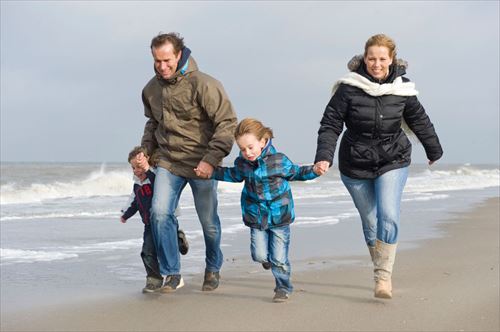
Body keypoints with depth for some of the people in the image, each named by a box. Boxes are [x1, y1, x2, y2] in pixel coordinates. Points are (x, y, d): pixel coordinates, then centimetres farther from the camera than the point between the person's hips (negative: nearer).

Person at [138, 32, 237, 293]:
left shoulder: (202, 84, -16)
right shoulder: (151, 89, 4)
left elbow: (227, 122, -16)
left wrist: (211, 159, -22)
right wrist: (145, 150, 10)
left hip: (201, 164, -4)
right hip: (168, 163, 4)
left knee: (208, 222, 7)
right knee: (160, 212, -15)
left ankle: (213, 268, 33)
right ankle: (172, 274, -4)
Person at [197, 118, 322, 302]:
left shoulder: (278, 160, -15)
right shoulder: (242, 163, -4)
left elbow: (295, 173, 1)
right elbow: (233, 175, 19)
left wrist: (314, 171, -14)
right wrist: (211, 172, 17)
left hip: (279, 216, -3)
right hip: (256, 216, 3)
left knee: (279, 258, -1)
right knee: (260, 255, -2)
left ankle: (283, 288, 20)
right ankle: (268, 259, 35)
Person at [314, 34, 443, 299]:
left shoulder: (402, 89, -5)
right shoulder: (349, 87, -13)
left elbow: (419, 121, 12)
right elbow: (330, 124, -10)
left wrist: (434, 150, 24)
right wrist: (324, 156, -23)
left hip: (393, 162, 1)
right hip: (355, 165, 0)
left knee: (388, 216, -17)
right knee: (370, 223, 9)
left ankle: (384, 275, -10)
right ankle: (381, 274, 26)